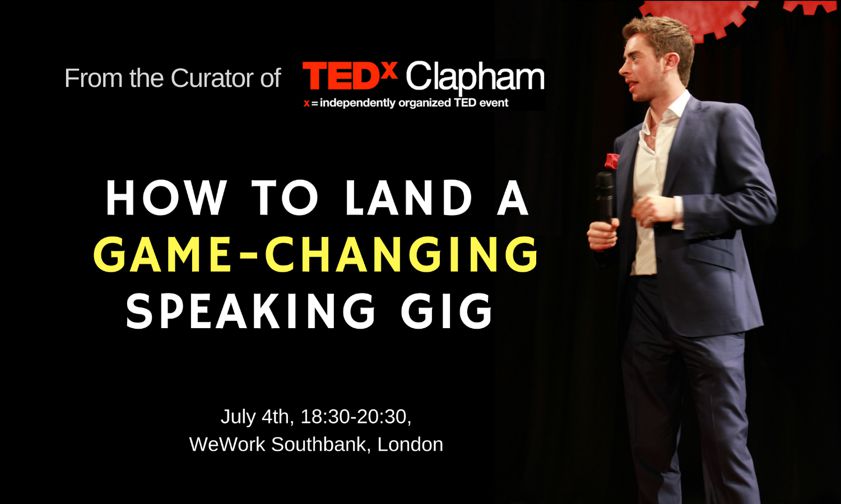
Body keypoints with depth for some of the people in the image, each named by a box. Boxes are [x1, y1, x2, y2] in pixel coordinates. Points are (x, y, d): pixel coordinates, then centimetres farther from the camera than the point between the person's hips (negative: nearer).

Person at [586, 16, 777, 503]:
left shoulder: (724, 119, 1)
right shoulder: (627, 141, 19)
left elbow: (762, 202, -6)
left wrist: (680, 208, -13)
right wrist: (605, 238, 4)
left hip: (705, 306, -6)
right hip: (644, 307, 6)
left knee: (724, 442, -4)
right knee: (651, 448, 8)